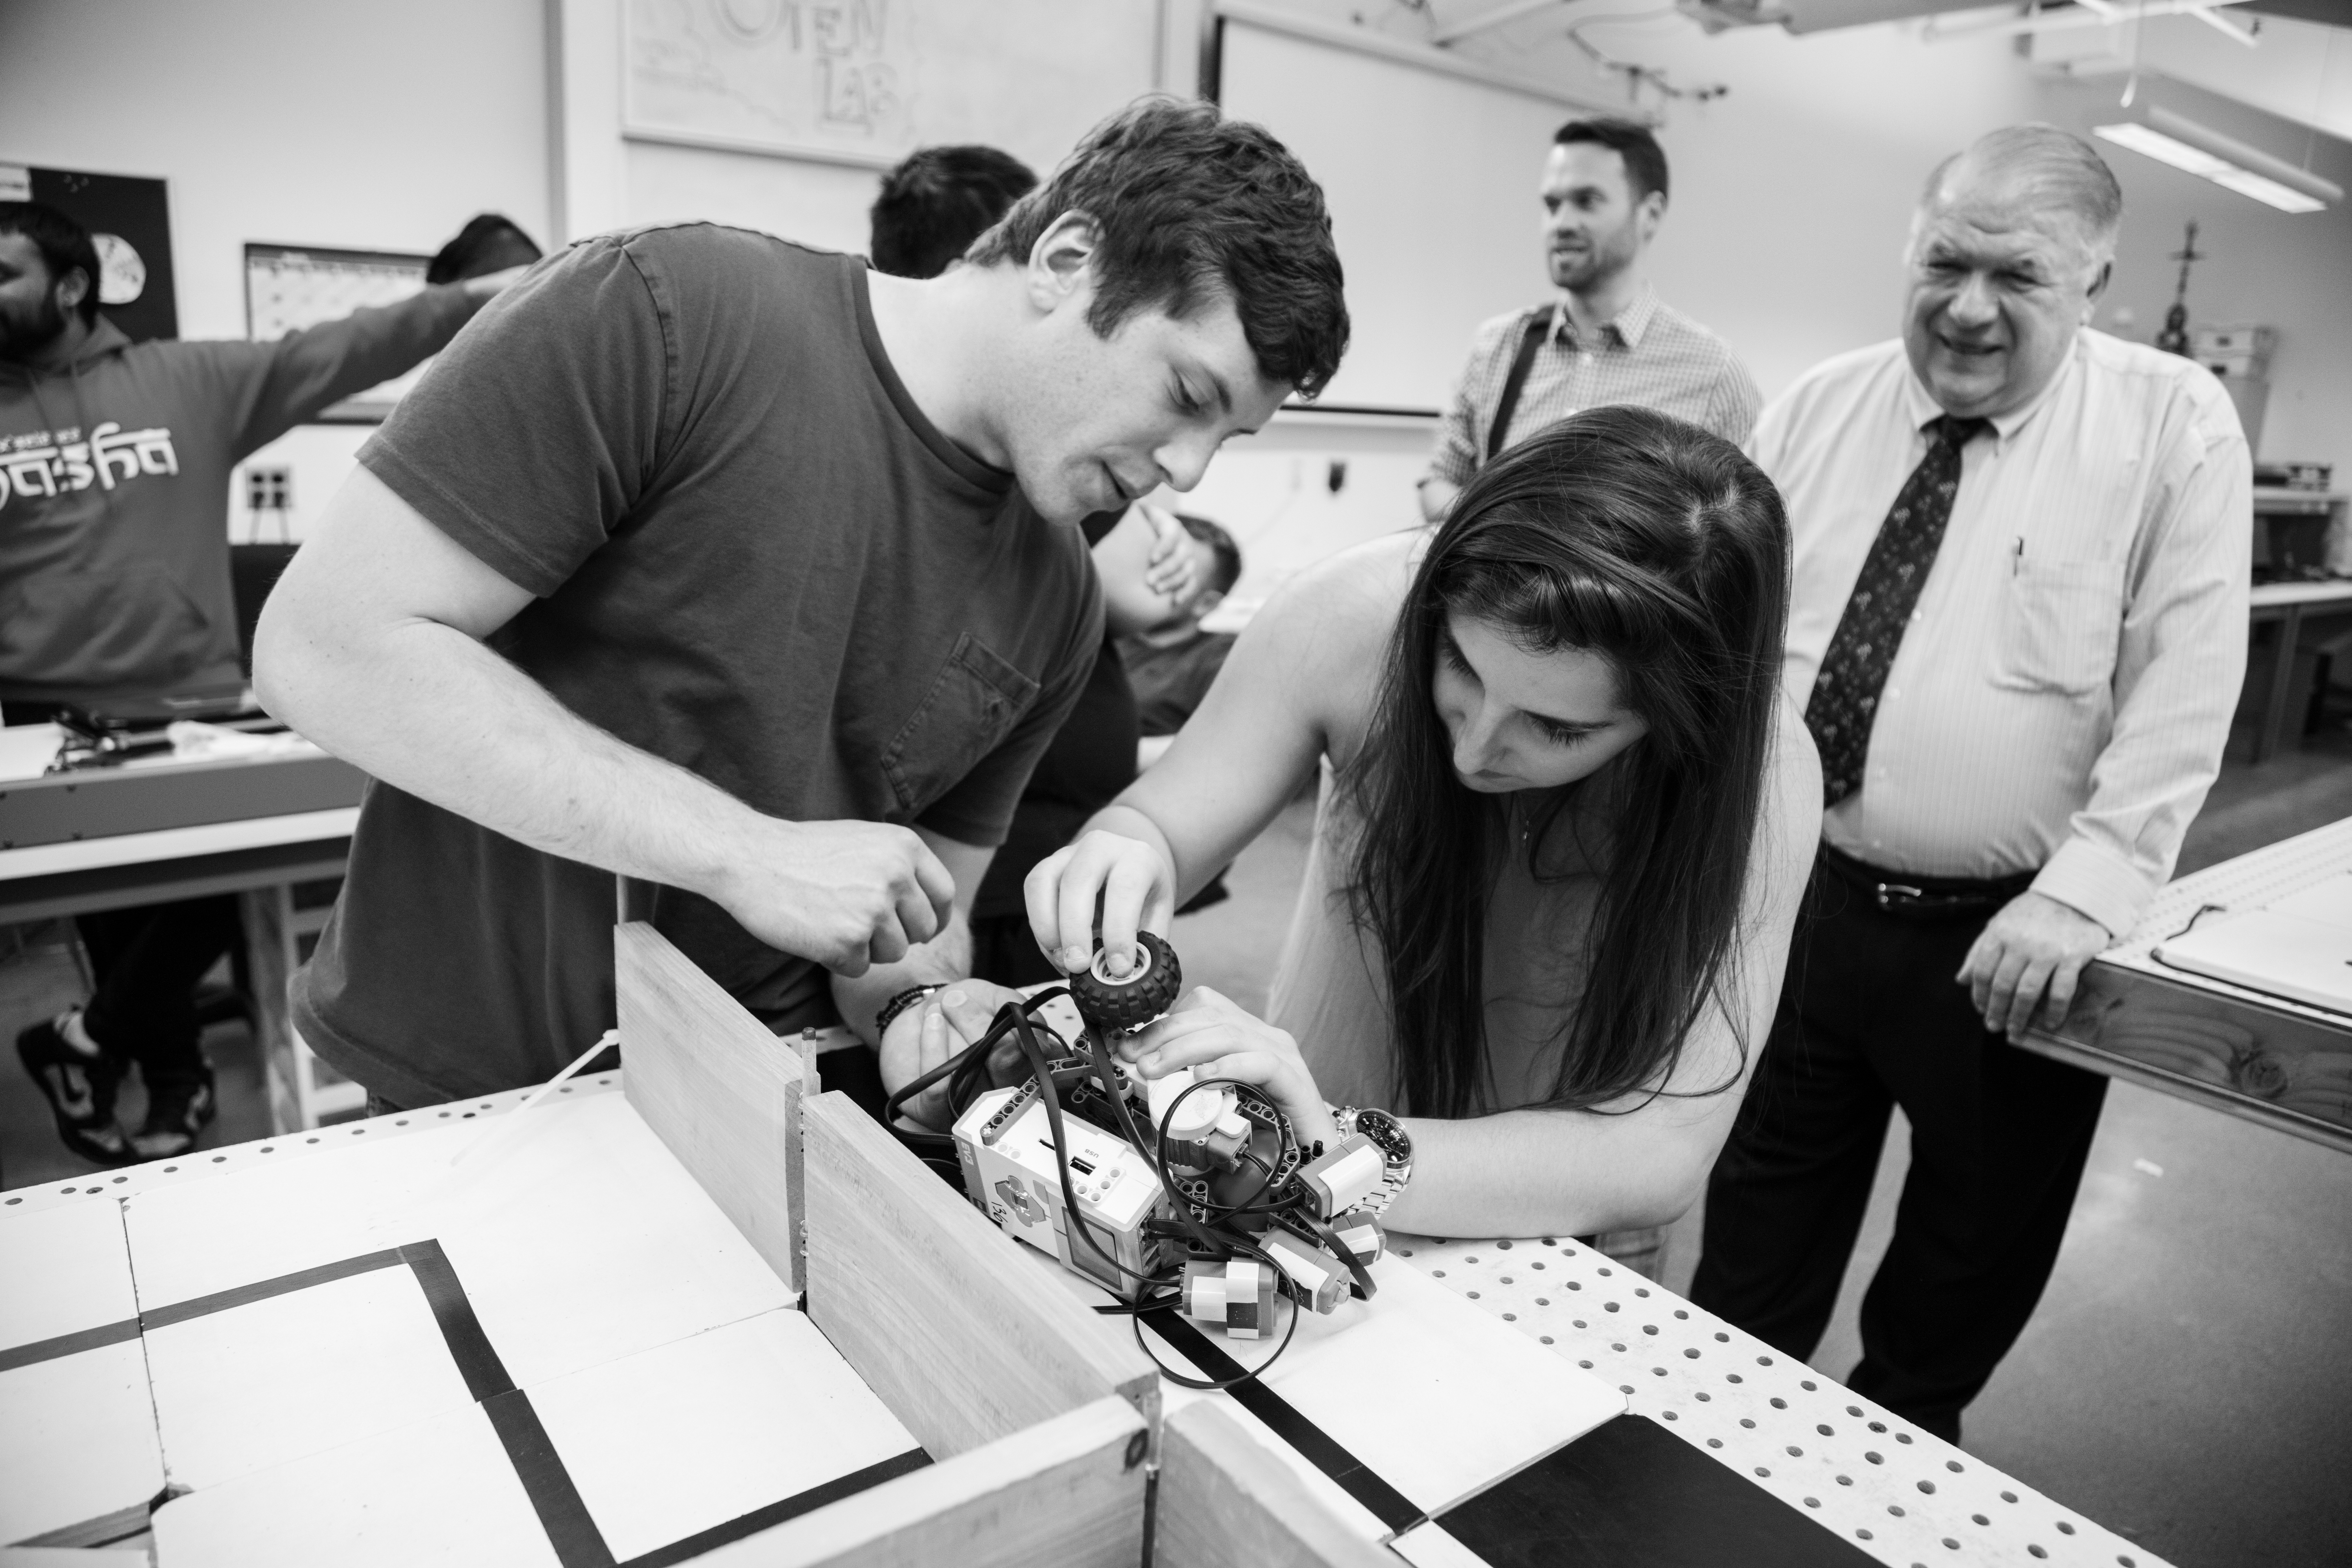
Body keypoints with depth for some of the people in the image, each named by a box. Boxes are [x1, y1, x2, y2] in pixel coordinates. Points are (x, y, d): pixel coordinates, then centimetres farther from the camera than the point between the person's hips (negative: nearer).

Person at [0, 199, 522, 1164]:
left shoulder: (191, 382, 2)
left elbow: (329, 357, -5)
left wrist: (473, 299, -13)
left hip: (191, 704, -1)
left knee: (209, 893, -2)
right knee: (119, 912, 8)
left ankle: (89, 1042, 22)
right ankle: (173, 1078, 27)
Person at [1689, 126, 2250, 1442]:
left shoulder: (2176, 426, -6)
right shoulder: (1815, 410, 4)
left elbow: (2184, 701, -11)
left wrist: (2080, 897, -19)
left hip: (2008, 941, -2)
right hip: (1791, 902, 3)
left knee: (1967, 1274, 19)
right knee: (1752, 1250, 17)